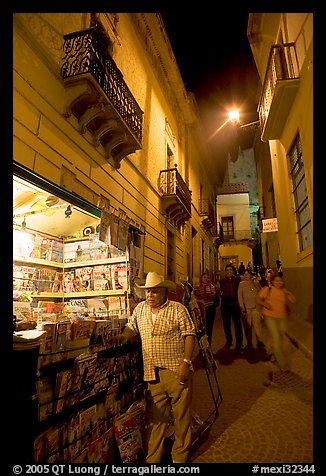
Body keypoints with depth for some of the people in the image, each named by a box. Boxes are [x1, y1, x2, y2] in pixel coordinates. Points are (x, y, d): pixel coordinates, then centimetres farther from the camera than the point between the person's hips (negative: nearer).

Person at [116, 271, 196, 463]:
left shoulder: (178, 309, -7)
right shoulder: (140, 308, 7)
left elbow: (189, 334, -9)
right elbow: (132, 327, 20)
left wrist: (186, 361, -16)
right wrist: (125, 336, -1)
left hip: (176, 371, -3)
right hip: (152, 373, 3)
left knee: (182, 414, 11)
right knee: (155, 417, 15)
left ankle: (180, 456, 32)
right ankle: (152, 458, 32)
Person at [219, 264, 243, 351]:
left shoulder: (238, 279, 7)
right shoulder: (222, 281, 10)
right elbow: (221, 291, 7)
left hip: (235, 302, -1)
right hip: (225, 303, 2)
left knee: (237, 322, -6)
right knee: (226, 323, 9)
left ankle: (239, 343, 1)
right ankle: (228, 340, 24)